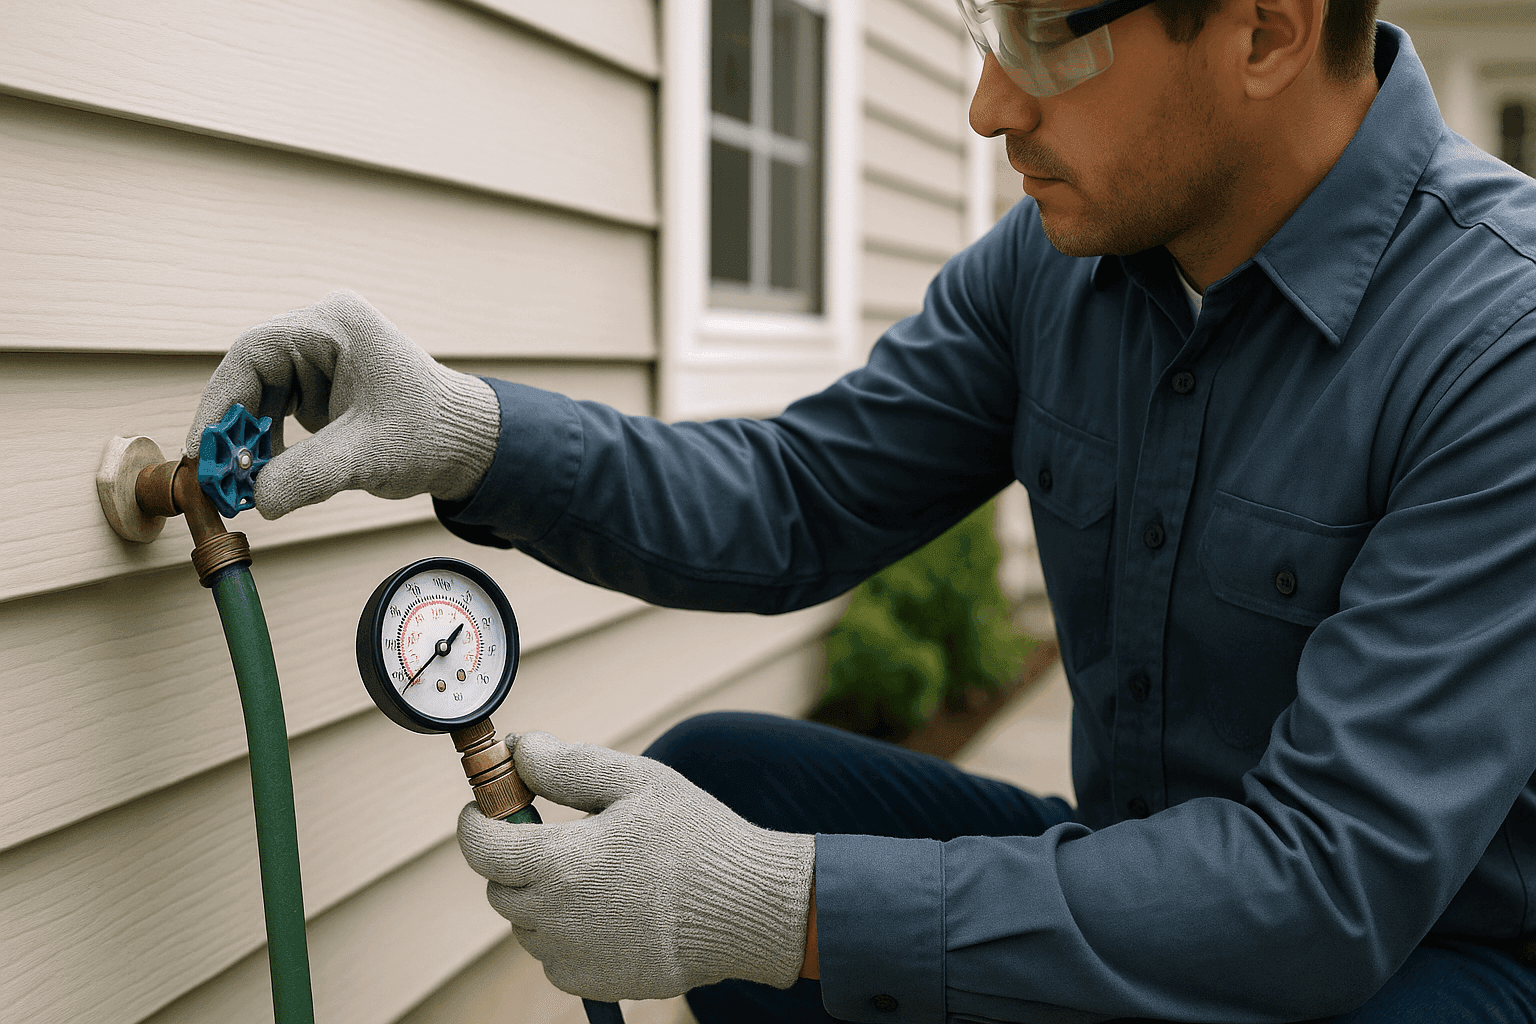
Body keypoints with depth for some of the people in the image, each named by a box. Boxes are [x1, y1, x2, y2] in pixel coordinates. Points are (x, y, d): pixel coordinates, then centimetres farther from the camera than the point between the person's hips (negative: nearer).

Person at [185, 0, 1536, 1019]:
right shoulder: (1050, 259, -5)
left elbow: (1336, 879, -31)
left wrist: (783, 910, -33)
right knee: (717, 773, -7)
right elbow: (795, 503, 1)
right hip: (1140, 886, 6)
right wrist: (466, 431, -15)